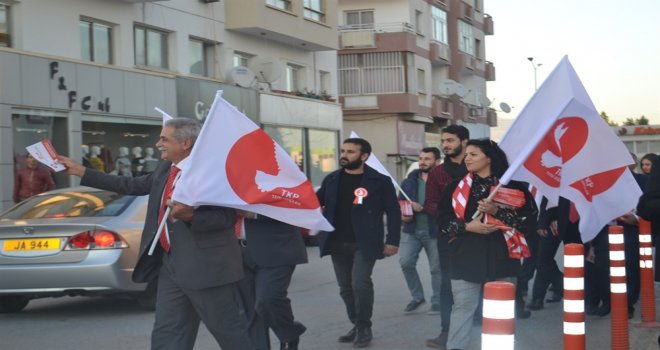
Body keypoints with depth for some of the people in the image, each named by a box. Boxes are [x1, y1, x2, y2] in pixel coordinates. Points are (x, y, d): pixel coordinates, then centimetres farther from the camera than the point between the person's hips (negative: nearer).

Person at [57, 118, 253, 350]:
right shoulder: (165, 170, 13)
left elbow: (227, 217, -16)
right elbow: (131, 185, 21)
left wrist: (190, 216, -30)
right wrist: (81, 172, 24)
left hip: (206, 266, -9)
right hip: (170, 264, 9)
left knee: (229, 331, 0)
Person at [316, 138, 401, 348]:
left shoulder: (379, 181, -4)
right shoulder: (332, 179, 9)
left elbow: (393, 211, -2)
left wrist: (392, 241, -7)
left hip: (364, 244, -5)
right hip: (337, 243, 5)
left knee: (360, 283, -17)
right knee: (346, 288, 10)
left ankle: (364, 328, 0)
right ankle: (357, 326, 25)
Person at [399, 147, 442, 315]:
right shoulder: (409, 181, 9)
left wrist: (422, 208, -23)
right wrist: (403, 215, -9)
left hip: (435, 232, -4)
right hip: (411, 230, 4)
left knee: (436, 268, 6)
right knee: (405, 262, -8)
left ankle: (437, 302, 20)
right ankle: (417, 296, 12)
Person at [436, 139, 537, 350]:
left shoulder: (512, 185, 2)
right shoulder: (457, 187, 8)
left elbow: (529, 216, -4)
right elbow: (443, 218, 5)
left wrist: (497, 211, -15)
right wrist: (466, 226, -11)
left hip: (501, 257, -1)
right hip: (466, 258, 1)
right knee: (462, 307, 0)